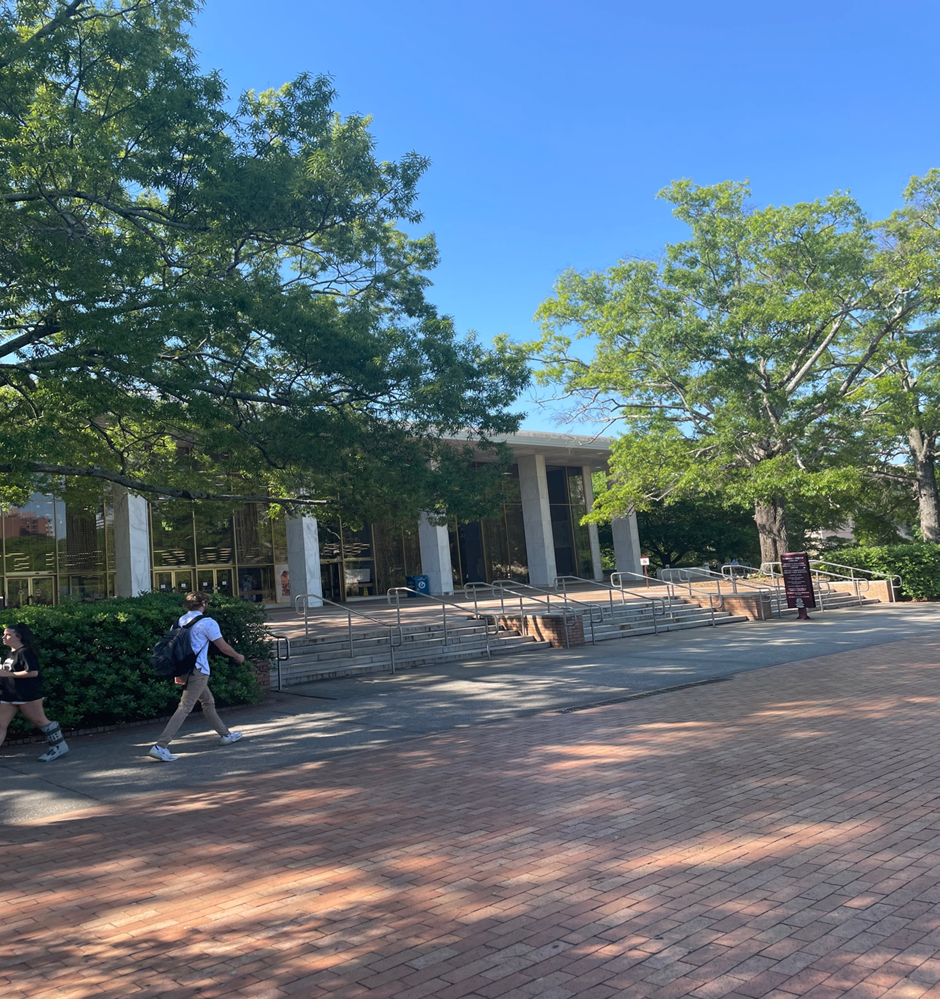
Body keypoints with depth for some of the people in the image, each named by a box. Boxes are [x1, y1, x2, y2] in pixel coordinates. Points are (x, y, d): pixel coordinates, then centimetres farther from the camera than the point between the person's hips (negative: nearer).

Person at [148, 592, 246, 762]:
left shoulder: (180, 622, 10)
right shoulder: (207, 623, -10)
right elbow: (223, 647, -5)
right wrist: (238, 656, 13)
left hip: (184, 669, 8)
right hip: (198, 670, -8)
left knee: (208, 701, 20)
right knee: (185, 708, -9)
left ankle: (226, 735, 32)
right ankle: (161, 746, -16)